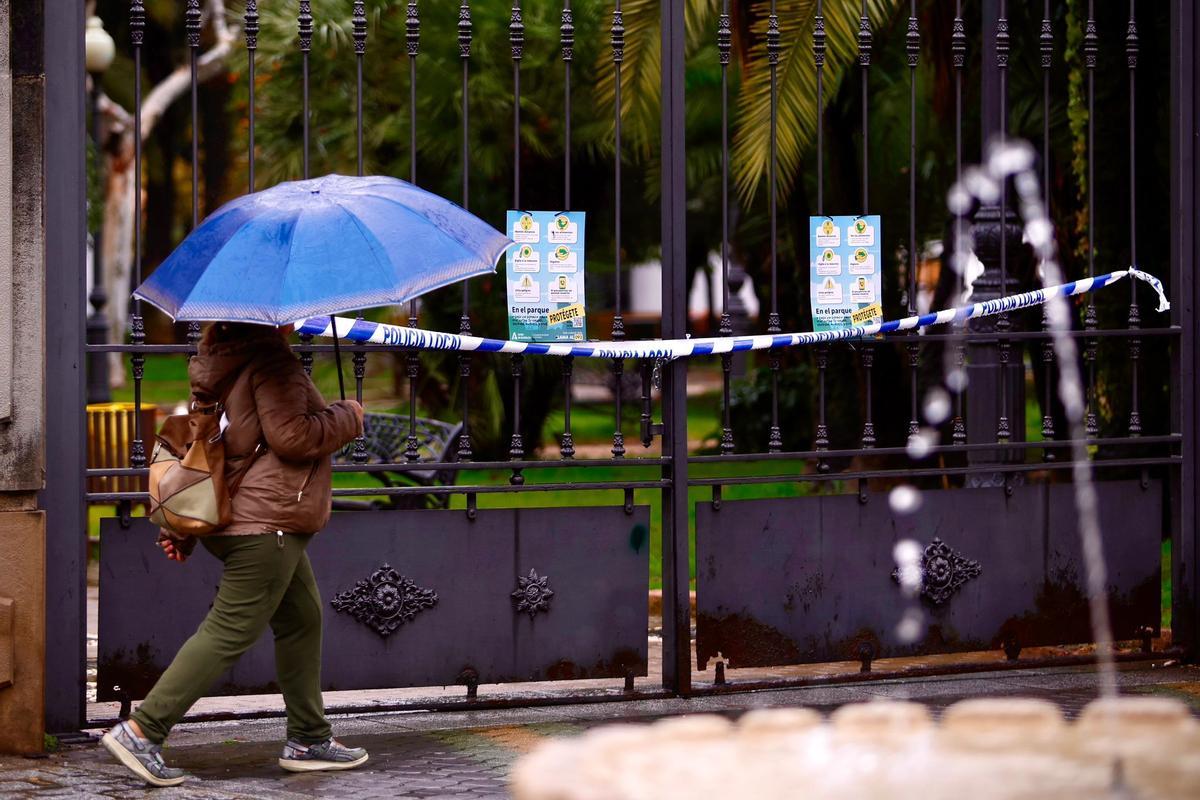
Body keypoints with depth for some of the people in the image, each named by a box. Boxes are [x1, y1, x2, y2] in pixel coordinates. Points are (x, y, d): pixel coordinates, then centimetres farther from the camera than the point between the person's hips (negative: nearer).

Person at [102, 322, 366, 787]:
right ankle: (142, 731, -13)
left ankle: (308, 740, 23)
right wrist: (347, 417, -4)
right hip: (266, 522, -11)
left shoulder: (226, 357, 14)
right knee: (230, 632, -9)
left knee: (302, 619, 18)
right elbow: (290, 436, -22)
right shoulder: (270, 360, -16)